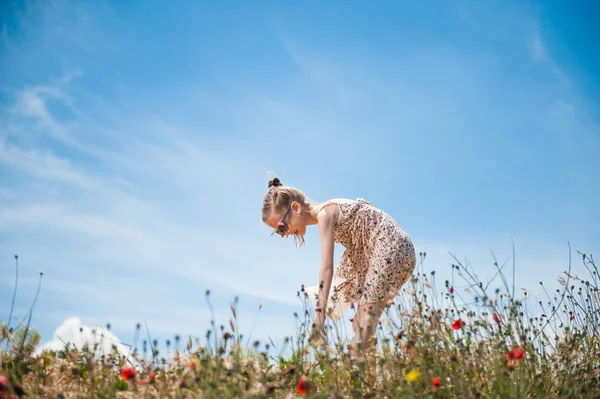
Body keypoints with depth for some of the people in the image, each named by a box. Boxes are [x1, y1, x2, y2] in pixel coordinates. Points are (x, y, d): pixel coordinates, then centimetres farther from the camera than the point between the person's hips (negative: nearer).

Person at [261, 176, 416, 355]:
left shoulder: (324, 214, -15)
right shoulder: (328, 212, 12)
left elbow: (327, 268, -21)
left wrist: (320, 311, -23)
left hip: (392, 247, -10)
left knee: (367, 315, -14)